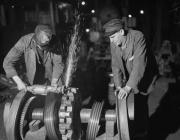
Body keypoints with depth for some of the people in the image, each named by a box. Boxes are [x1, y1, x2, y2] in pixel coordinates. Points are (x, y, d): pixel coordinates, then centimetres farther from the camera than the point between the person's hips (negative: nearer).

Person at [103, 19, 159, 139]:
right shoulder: (114, 43, -10)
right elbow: (116, 65, -8)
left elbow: (139, 65, -36)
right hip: (129, 77, 5)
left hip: (144, 75, -5)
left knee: (139, 104, -9)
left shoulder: (138, 37, -29)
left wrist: (128, 87, -41)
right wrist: (119, 86, -20)